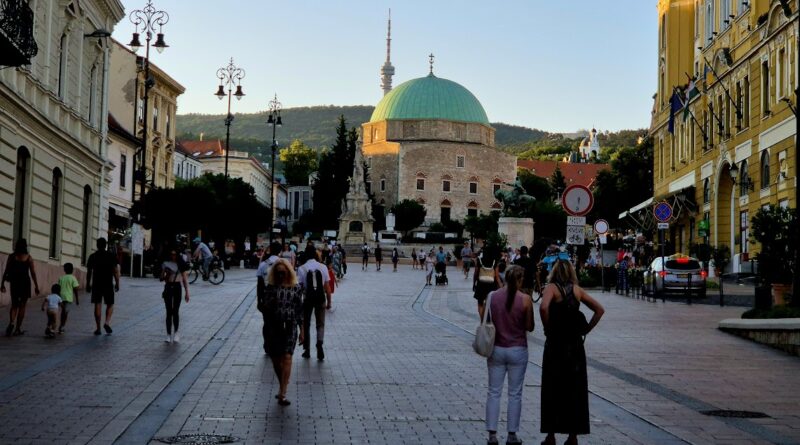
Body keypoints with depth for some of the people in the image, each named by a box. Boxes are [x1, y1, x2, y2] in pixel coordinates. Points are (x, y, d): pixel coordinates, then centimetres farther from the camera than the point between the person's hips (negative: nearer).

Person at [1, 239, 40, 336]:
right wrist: (36, 286, 1)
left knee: (14, 305, 13)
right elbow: (33, 273, -5)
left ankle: (11, 322, -13)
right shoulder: (28, 257, -5)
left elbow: (6, 271, -1)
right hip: (25, 282, -2)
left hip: (14, 283, 2)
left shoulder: (12, 256, -1)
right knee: (22, 306, 8)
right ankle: (18, 329, 7)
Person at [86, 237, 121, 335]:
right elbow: (115, 271, -4)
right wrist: (117, 284, 4)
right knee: (110, 305, 11)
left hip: (96, 285, 1)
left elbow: (89, 272, 4)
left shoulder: (92, 257, 2)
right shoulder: (111, 256, -2)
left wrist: (88, 285, 12)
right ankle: (107, 322, -10)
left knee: (97, 305, 4)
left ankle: (98, 328, 3)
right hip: (108, 284, -1)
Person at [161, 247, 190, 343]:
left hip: (177, 287, -1)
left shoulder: (181, 264, 3)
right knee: (169, 312, 2)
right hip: (168, 287, 1)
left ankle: (176, 333, 11)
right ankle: (169, 334, 6)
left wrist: (187, 292, 3)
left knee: (176, 311, -4)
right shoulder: (166, 264, 5)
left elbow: (185, 279, 6)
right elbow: (161, 278, 7)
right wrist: (166, 274, -15)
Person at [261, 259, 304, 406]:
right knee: (276, 360, 9)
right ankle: (283, 387, 30)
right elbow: (263, 308, 7)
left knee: (287, 358, -13)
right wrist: (266, 306, -17)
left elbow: (300, 311, 7)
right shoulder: (270, 288, 3)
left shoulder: (295, 289, 3)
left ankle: (282, 394, -18)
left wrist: (302, 331, 6)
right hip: (273, 328, 2)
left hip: (290, 327, -2)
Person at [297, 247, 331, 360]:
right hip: (320, 298, 1)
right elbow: (327, 287, 0)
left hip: (308, 299, -1)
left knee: (306, 324, 14)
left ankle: (307, 350, 18)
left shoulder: (302, 268, -7)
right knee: (320, 324, 10)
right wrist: (329, 302, 8)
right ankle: (320, 343, -15)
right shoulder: (323, 267, -2)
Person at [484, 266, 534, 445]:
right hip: (518, 350, -2)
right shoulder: (525, 299, -11)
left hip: (496, 349, 2)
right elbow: (530, 327, -5)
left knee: (494, 392, 8)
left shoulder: (492, 297, -4)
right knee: (515, 394, 8)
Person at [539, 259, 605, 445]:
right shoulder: (577, 290, 6)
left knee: (552, 390, 6)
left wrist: (548, 329, -12)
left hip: (556, 344, -3)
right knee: (575, 390, 10)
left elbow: (543, 307, -26)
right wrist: (585, 330, 5)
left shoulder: (552, 288, -7)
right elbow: (599, 309, 5)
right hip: (576, 345, 3)